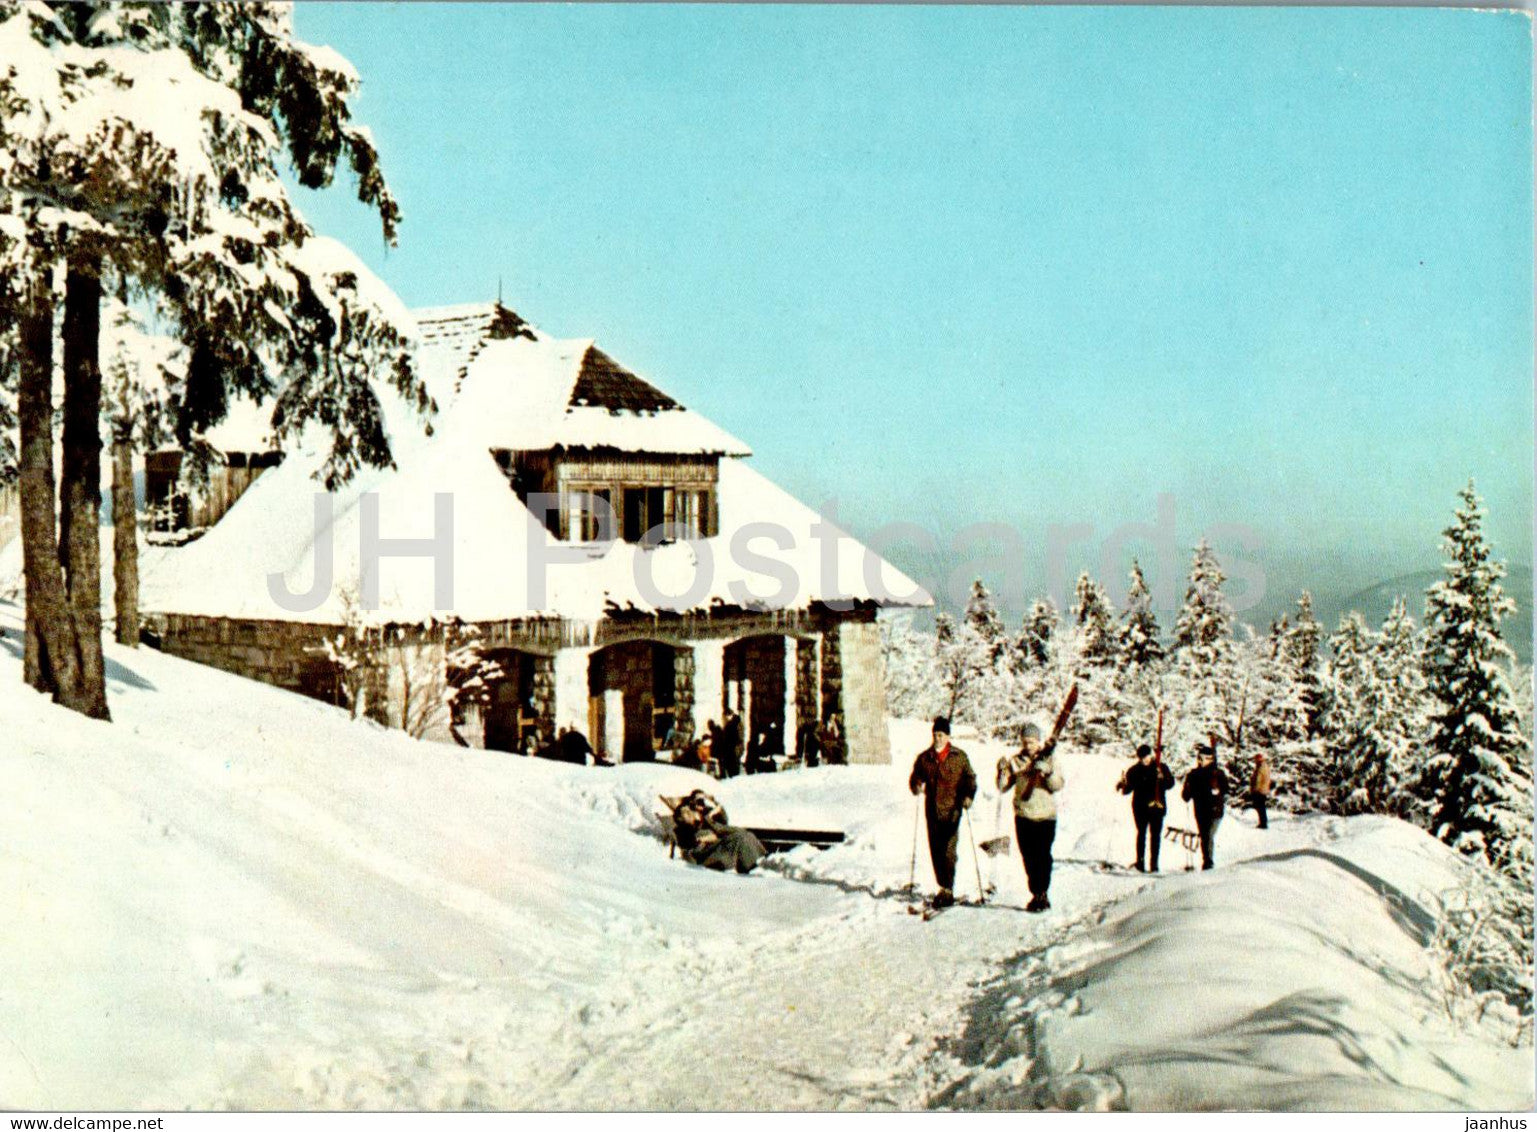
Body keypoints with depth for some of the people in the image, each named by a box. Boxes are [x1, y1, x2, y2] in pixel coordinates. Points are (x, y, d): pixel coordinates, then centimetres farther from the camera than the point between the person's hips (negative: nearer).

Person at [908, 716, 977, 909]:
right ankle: (943, 887, 20)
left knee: (948, 849, -11)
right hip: (932, 811, 3)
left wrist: (968, 796, -11)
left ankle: (948, 890, -7)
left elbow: (970, 778, 6)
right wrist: (916, 785, -8)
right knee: (935, 850, 7)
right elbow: (916, 776, 15)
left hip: (952, 810, -3)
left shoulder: (959, 757, 3)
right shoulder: (925, 758, 10)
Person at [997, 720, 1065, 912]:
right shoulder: (1017, 761, 9)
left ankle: (1043, 894, -3)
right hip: (1023, 815, 2)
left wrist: (1048, 772, -21)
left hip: (1046, 816, -2)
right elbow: (1003, 787, 6)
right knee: (1028, 858, 4)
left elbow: (1058, 786, -4)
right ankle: (1036, 894, 14)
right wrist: (1002, 771, -12)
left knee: (1043, 856, -9)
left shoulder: (1049, 758, 4)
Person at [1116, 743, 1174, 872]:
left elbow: (1170, 783, 0)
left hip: (1157, 806, 0)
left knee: (1155, 835, 1)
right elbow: (1128, 788, 5)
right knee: (1141, 833, -1)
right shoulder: (1134, 770, 4)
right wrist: (1123, 786, -16)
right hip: (1140, 807, 0)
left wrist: (1163, 778, -19)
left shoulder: (1161, 767, 3)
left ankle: (1154, 863, 5)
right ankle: (1140, 861, 3)